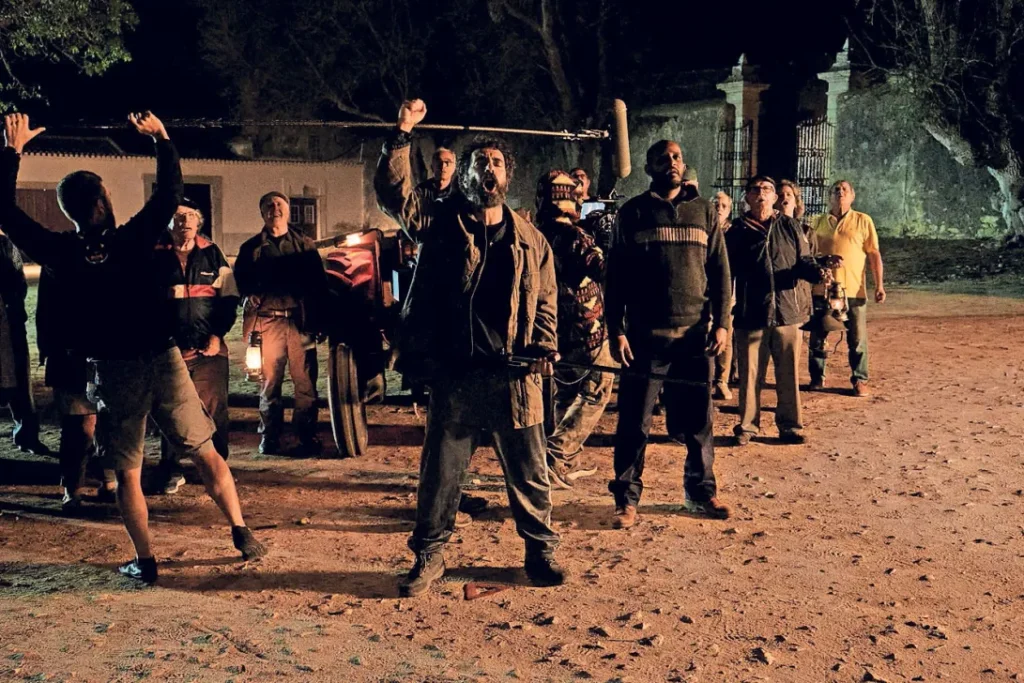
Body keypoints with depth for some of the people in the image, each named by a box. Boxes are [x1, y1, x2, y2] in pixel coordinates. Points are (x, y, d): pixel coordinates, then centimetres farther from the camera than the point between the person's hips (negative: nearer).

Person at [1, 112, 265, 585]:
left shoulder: (61, 252, -4)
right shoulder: (134, 238, -4)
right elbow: (170, 191, 6)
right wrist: (161, 137, 14)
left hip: (114, 371, 0)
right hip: (163, 361, 1)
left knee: (127, 474, 8)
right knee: (207, 454, 10)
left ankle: (145, 561, 10)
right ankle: (242, 534, 11)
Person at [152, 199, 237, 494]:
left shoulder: (212, 253, 7)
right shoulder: (155, 256, 3)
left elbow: (229, 296, 8)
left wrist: (218, 334, -1)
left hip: (209, 348, 1)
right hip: (170, 348, -1)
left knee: (214, 410, 1)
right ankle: (171, 472, 14)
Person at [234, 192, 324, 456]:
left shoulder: (305, 244, 15)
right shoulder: (251, 248, 16)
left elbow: (319, 281, 10)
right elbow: (240, 281, 13)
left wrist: (317, 318, -1)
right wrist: (252, 296, -9)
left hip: (300, 321, 0)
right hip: (267, 321, 0)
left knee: (306, 382, -2)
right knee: (269, 382, 0)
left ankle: (307, 437, 6)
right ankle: (269, 438, 9)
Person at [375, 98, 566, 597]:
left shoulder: (529, 240, 10)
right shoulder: (442, 224, 6)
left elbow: (546, 300, 12)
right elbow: (392, 192, -5)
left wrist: (543, 347, -4)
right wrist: (402, 134, -13)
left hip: (514, 375, 1)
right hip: (454, 374, -1)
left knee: (528, 471, 9)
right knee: (440, 470, 6)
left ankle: (541, 551, 25)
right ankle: (428, 556, 21)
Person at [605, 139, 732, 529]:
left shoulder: (703, 211, 10)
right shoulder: (633, 213, 4)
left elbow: (720, 270, 8)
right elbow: (616, 275, 1)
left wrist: (721, 323, -2)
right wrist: (616, 330, -6)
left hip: (695, 332, 2)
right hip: (645, 333, -2)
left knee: (698, 420, 8)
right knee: (635, 421, 1)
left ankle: (701, 491, 22)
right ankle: (627, 499, 10)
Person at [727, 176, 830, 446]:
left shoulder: (790, 227, 8)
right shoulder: (737, 231, 5)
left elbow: (804, 261, 8)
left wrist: (818, 272, -14)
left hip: (787, 311, 1)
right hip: (750, 314, -1)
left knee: (788, 374, 6)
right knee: (749, 375, 4)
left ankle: (790, 426, 18)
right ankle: (747, 426, 16)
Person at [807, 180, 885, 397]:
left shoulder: (863, 221, 4)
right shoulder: (817, 223, 9)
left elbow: (874, 254, 2)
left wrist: (879, 285, -5)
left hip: (853, 290, -2)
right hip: (821, 289, 2)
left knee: (857, 339, 2)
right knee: (817, 338, 7)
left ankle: (860, 380, 12)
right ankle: (817, 378, 20)